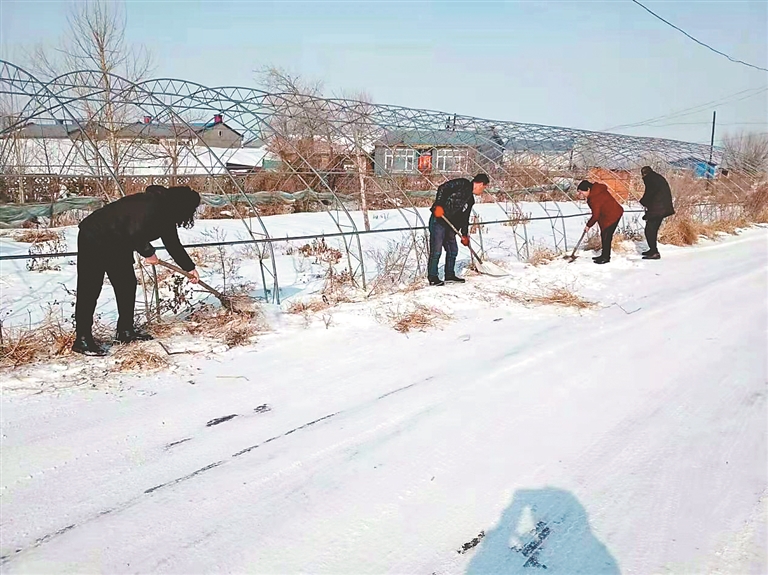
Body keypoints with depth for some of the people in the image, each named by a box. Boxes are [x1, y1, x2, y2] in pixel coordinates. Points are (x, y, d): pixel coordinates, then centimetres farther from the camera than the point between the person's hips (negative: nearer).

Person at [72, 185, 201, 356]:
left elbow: (172, 243, 15)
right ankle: (82, 339, -3)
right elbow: (135, 233, -34)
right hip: (94, 238, -10)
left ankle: (126, 330, 20)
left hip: (118, 244, 10)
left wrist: (189, 267, 19)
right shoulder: (152, 205, -26)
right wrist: (148, 252, -17)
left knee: (127, 284, 10)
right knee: (89, 289, -7)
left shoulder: (166, 212, 4)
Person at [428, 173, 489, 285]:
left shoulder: (470, 200, 19)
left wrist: (464, 235, 18)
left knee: (453, 250, 14)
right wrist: (439, 205, -24)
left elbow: (464, 218, 23)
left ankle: (450, 275, 27)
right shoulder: (462, 184, -6)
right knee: (436, 250, -7)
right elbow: (442, 188, -16)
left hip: (450, 226, 9)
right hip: (438, 221, -9)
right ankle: (432, 277, 0)